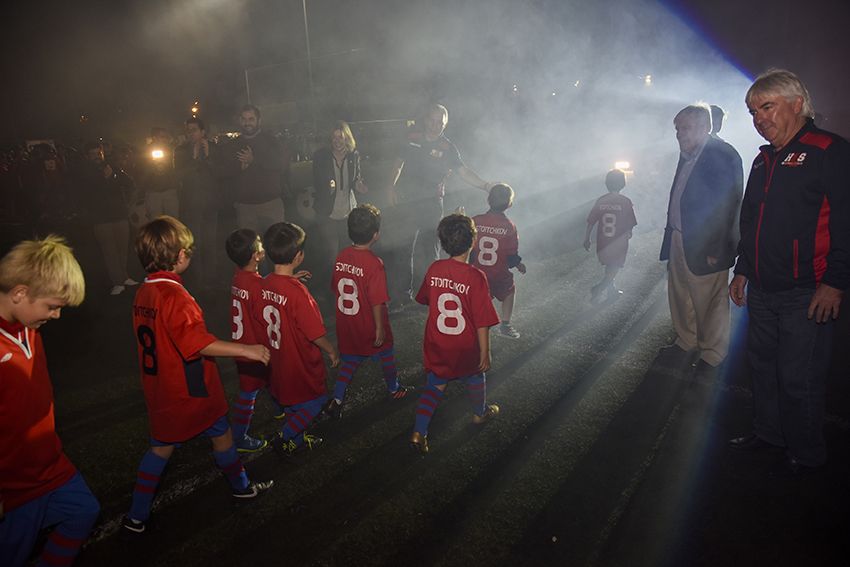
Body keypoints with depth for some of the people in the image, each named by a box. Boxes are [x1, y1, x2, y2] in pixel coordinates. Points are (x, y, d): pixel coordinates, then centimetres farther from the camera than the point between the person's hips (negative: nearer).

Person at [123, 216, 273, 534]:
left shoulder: (143, 293, 1)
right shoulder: (175, 296, -26)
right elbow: (200, 343, -33)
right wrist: (246, 350, -33)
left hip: (161, 390, 7)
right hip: (191, 391, -7)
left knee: (162, 445, 19)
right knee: (221, 435, 15)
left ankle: (137, 515, 24)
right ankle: (242, 487, 35)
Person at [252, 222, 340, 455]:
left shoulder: (262, 286, -9)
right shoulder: (298, 292, -31)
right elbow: (315, 333, -22)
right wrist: (332, 351, -6)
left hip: (277, 361, 7)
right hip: (300, 364, -7)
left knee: (291, 401, 27)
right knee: (315, 401, 16)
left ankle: (298, 438, 42)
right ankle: (284, 438, 18)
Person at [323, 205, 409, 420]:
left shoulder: (341, 257, -6)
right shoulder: (374, 263, -26)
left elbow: (335, 289, 6)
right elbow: (377, 302, -24)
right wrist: (380, 328, -13)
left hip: (346, 324, 5)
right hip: (369, 327, -5)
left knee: (349, 361, 20)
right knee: (386, 354, 21)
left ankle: (336, 400, 12)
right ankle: (394, 389, 41)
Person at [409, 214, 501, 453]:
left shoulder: (434, 269, -11)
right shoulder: (475, 277, -25)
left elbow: (424, 299, 7)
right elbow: (482, 322, -21)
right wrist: (485, 353, -10)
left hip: (436, 345, 3)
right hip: (465, 347, -3)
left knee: (435, 385, 19)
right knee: (475, 375, 26)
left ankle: (418, 432, 12)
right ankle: (480, 412, 50)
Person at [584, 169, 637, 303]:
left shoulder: (600, 201, -6)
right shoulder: (625, 202, -15)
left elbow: (590, 223, -4)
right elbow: (629, 226, -11)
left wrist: (587, 239, 8)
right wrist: (628, 234, 11)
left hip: (603, 244, 4)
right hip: (618, 245, -4)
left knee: (609, 268, 22)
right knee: (613, 271, 9)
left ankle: (613, 291, 34)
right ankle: (598, 288, -10)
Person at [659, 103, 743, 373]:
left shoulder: (723, 155, -13)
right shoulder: (687, 156, 12)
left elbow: (727, 204, -16)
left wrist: (715, 248, -19)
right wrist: (670, 238, 10)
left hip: (706, 247, -8)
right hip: (678, 240, 8)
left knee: (711, 303, 6)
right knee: (680, 297, 18)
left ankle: (712, 354, 22)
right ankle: (686, 341, 36)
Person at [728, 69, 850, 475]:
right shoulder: (764, 160, 15)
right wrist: (742, 270, 21)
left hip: (806, 293, -8)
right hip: (762, 290, 8)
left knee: (799, 378, 1)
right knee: (763, 365, 17)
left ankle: (806, 453, 20)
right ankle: (767, 433, 34)